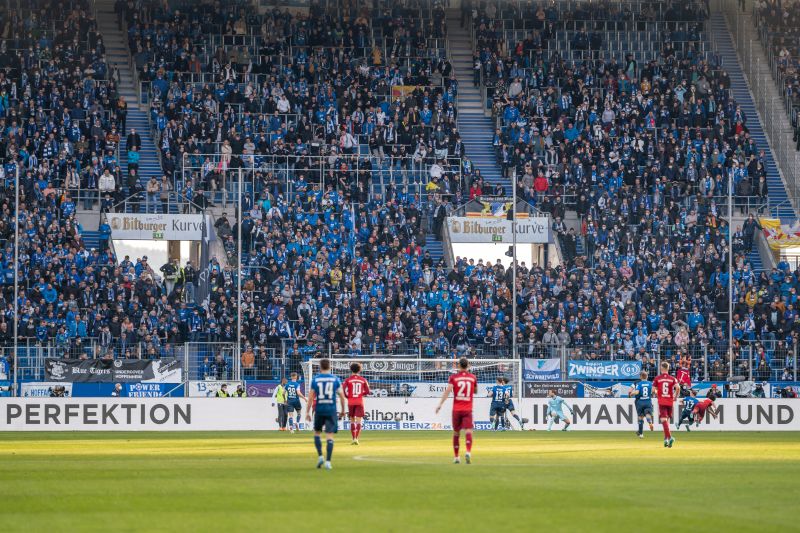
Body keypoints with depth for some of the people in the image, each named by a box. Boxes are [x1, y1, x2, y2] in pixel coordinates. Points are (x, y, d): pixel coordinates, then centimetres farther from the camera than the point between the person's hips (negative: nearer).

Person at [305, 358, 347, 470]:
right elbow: (342, 396, 1)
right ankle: (328, 461, -9)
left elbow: (310, 397, -2)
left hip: (319, 409, 0)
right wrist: (343, 409, 15)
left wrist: (307, 412, 2)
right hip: (331, 410, 0)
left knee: (317, 432, 18)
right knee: (329, 436, -1)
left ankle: (320, 456, 2)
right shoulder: (335, 379, 2)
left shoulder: (315, 379, 1)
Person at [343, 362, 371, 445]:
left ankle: (354, 438, 12)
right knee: (358, 421, -3)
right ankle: (356, 438, -16)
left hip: (351, 402, 0)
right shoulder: (363, 380, 3)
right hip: (360, 402, 0)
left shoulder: (348, 380, -1)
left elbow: (345, 392, -7)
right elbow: (367, 392, 2)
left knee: (352, 421, 12)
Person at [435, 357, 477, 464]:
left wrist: (440, 404, -16)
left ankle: (456, 457, 19)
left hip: (456, 409, 0)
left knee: (456, 433, 13)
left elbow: (448, 390, -13)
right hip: (468, 409, 0)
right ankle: (468, 452, -35)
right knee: (468, 431, -10)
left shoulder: (453, 377, 0)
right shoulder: (473, 377, 6)